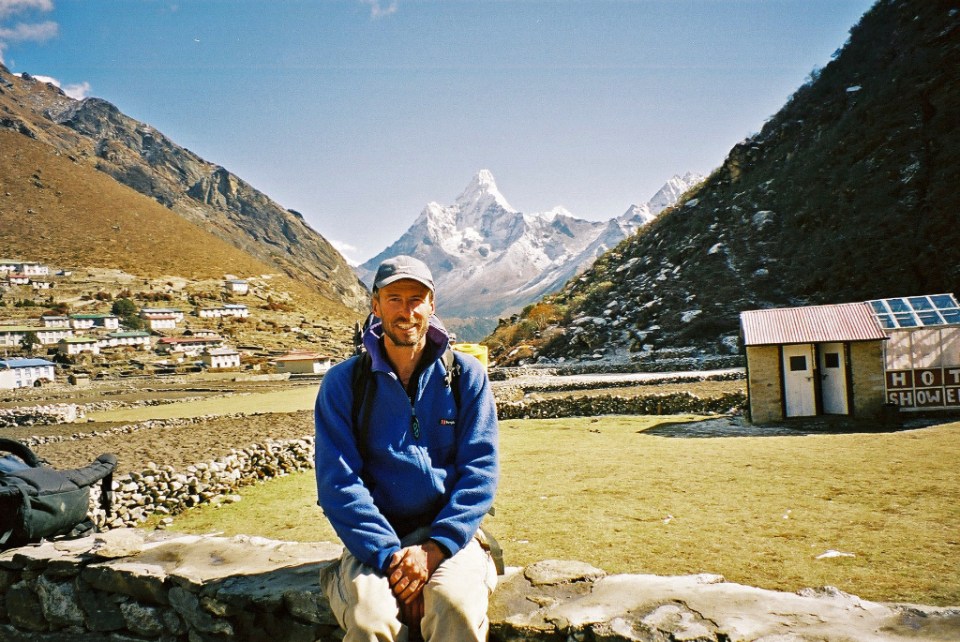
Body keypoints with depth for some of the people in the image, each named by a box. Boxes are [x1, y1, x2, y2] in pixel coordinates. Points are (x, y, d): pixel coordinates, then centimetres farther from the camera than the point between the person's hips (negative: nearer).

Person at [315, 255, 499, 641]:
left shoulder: (466, 375, 3)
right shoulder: (342, 383, 1)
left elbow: (480, 469, -2)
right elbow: (337, 482, -6)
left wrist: (435, 547, -14)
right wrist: (388, 555, -17)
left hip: (447, 533, 0)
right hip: (375, 537, 0)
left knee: (457, 606, -31)